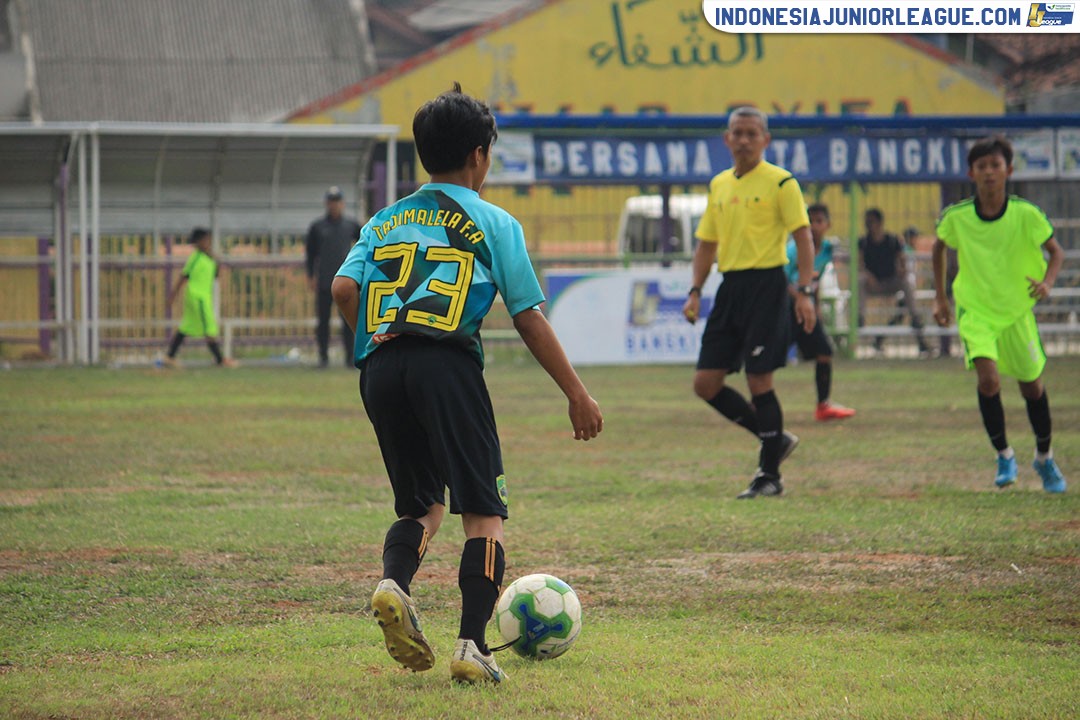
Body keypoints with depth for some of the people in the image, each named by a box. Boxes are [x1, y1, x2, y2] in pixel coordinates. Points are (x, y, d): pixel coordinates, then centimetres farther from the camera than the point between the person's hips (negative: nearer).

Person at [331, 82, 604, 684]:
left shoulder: (386, 221, 21)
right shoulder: (493, 222, 10)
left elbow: (345, 288, 4)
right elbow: (530, 319, 7)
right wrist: (579, 396, 11)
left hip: (380, 367, 5)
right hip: (447, 363, -5)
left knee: (422, 504, 19)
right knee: (483, 511, 1)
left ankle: (394, 584, -10)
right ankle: (472, 645, -12)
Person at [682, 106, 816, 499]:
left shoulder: (780, 183, -4)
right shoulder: (718, 185, 15)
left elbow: (803, 238, -7)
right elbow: (707, 243, 20)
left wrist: (805, 292, -16)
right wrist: (695, 291, 8)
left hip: (765, 285, -7)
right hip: (730, 286, 7)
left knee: (758, 381, -8)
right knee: (706, 383, 2)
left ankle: (770, 475, 3)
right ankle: (775, 438, 19)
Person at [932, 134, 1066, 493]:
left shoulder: (1026, 214, -17)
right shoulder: (956, 217, -13)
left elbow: (1056, 251, -4)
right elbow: (939, 248, 8)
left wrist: (1047, 282, -24)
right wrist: (940, 298, 7)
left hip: (1017, 308, 1)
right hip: (974, 309, -1)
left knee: (1032, 385, 9)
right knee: (988, 377, -21)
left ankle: (1044, 458, 33)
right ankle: (1004, 455, -1)